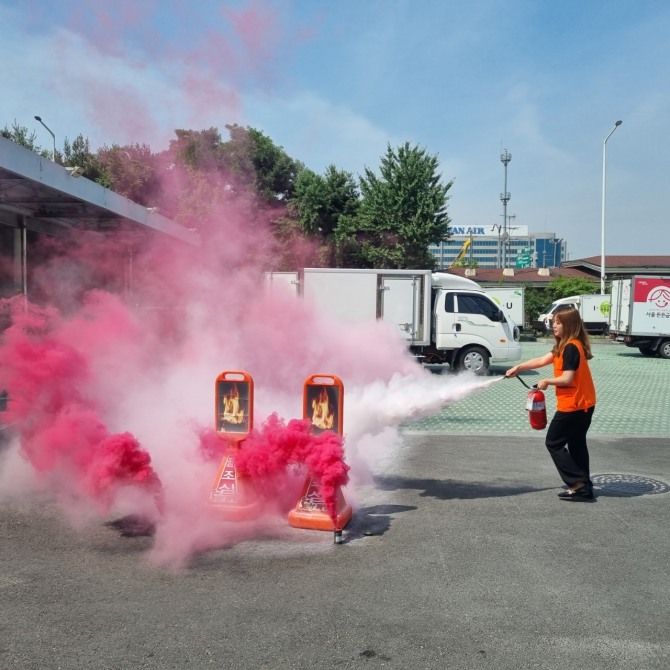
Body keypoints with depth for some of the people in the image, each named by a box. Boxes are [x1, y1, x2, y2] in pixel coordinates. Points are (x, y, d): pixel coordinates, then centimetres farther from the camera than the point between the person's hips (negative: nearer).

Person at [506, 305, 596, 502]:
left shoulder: (571, 347, -19)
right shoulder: (565, 346, 11)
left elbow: (567, 378, -23)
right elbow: (542, 360, 13)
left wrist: (546, 381, -7)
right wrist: (518, 367, 8)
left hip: (573, 405, -10)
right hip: (584, 404, 10)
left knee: (554, 443, 1)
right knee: (576, 443, 16)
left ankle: (577, 484, 0)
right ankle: (584, 486, 20)